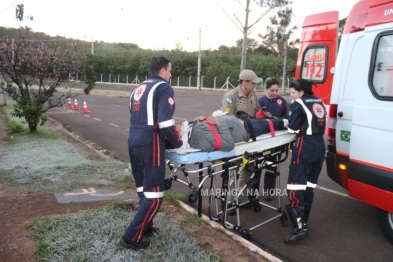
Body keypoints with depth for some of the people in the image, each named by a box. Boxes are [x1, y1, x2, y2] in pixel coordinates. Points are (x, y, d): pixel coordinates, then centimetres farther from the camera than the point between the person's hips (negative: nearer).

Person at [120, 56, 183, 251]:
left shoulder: (138, 89, 19)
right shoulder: (164, 88, -6)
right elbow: (165, 123, -17)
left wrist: (171, 128, 21)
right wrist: (178, 143, -2)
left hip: (133, 142, 9)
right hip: (150, 144, -9)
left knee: (144, 189, 20)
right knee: (154, 194, -1)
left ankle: (145, 226, 33)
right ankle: (131, 237, 3)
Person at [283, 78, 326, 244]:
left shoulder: (299, 104, -5)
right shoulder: (319, 103, 17)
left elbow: (293, 128, -9)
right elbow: (319, 125, 20)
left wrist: (287, 122, 9)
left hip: (305, 148, -8)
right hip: (319, 147, 8)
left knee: (295, 186, -9)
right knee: (309, 185, 15)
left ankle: (299, 228, -13)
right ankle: (303, 222, 25)